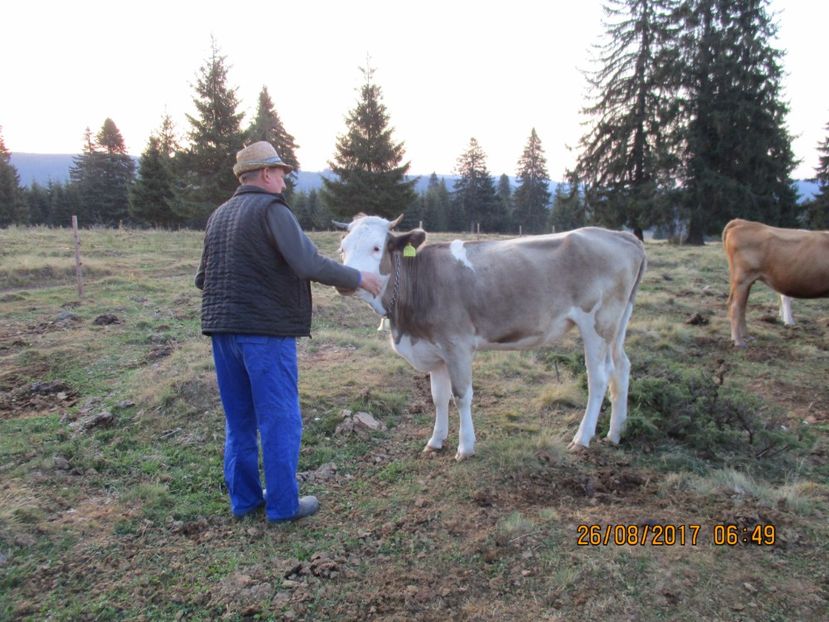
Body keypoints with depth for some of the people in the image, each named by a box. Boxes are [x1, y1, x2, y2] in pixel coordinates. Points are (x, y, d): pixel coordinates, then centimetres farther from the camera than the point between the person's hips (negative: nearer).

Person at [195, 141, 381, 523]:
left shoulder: (218, 215, 14)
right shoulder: (271, 209, -9)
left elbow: (201, 278, 16)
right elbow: (309, 265, -20)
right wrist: (357, 278, -8)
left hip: (222, 327, 8)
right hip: (266, 329, -7)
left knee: (239, 419, 16)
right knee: (280, 420, 4)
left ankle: (244, 498, 25)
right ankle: (283, 504, 12)